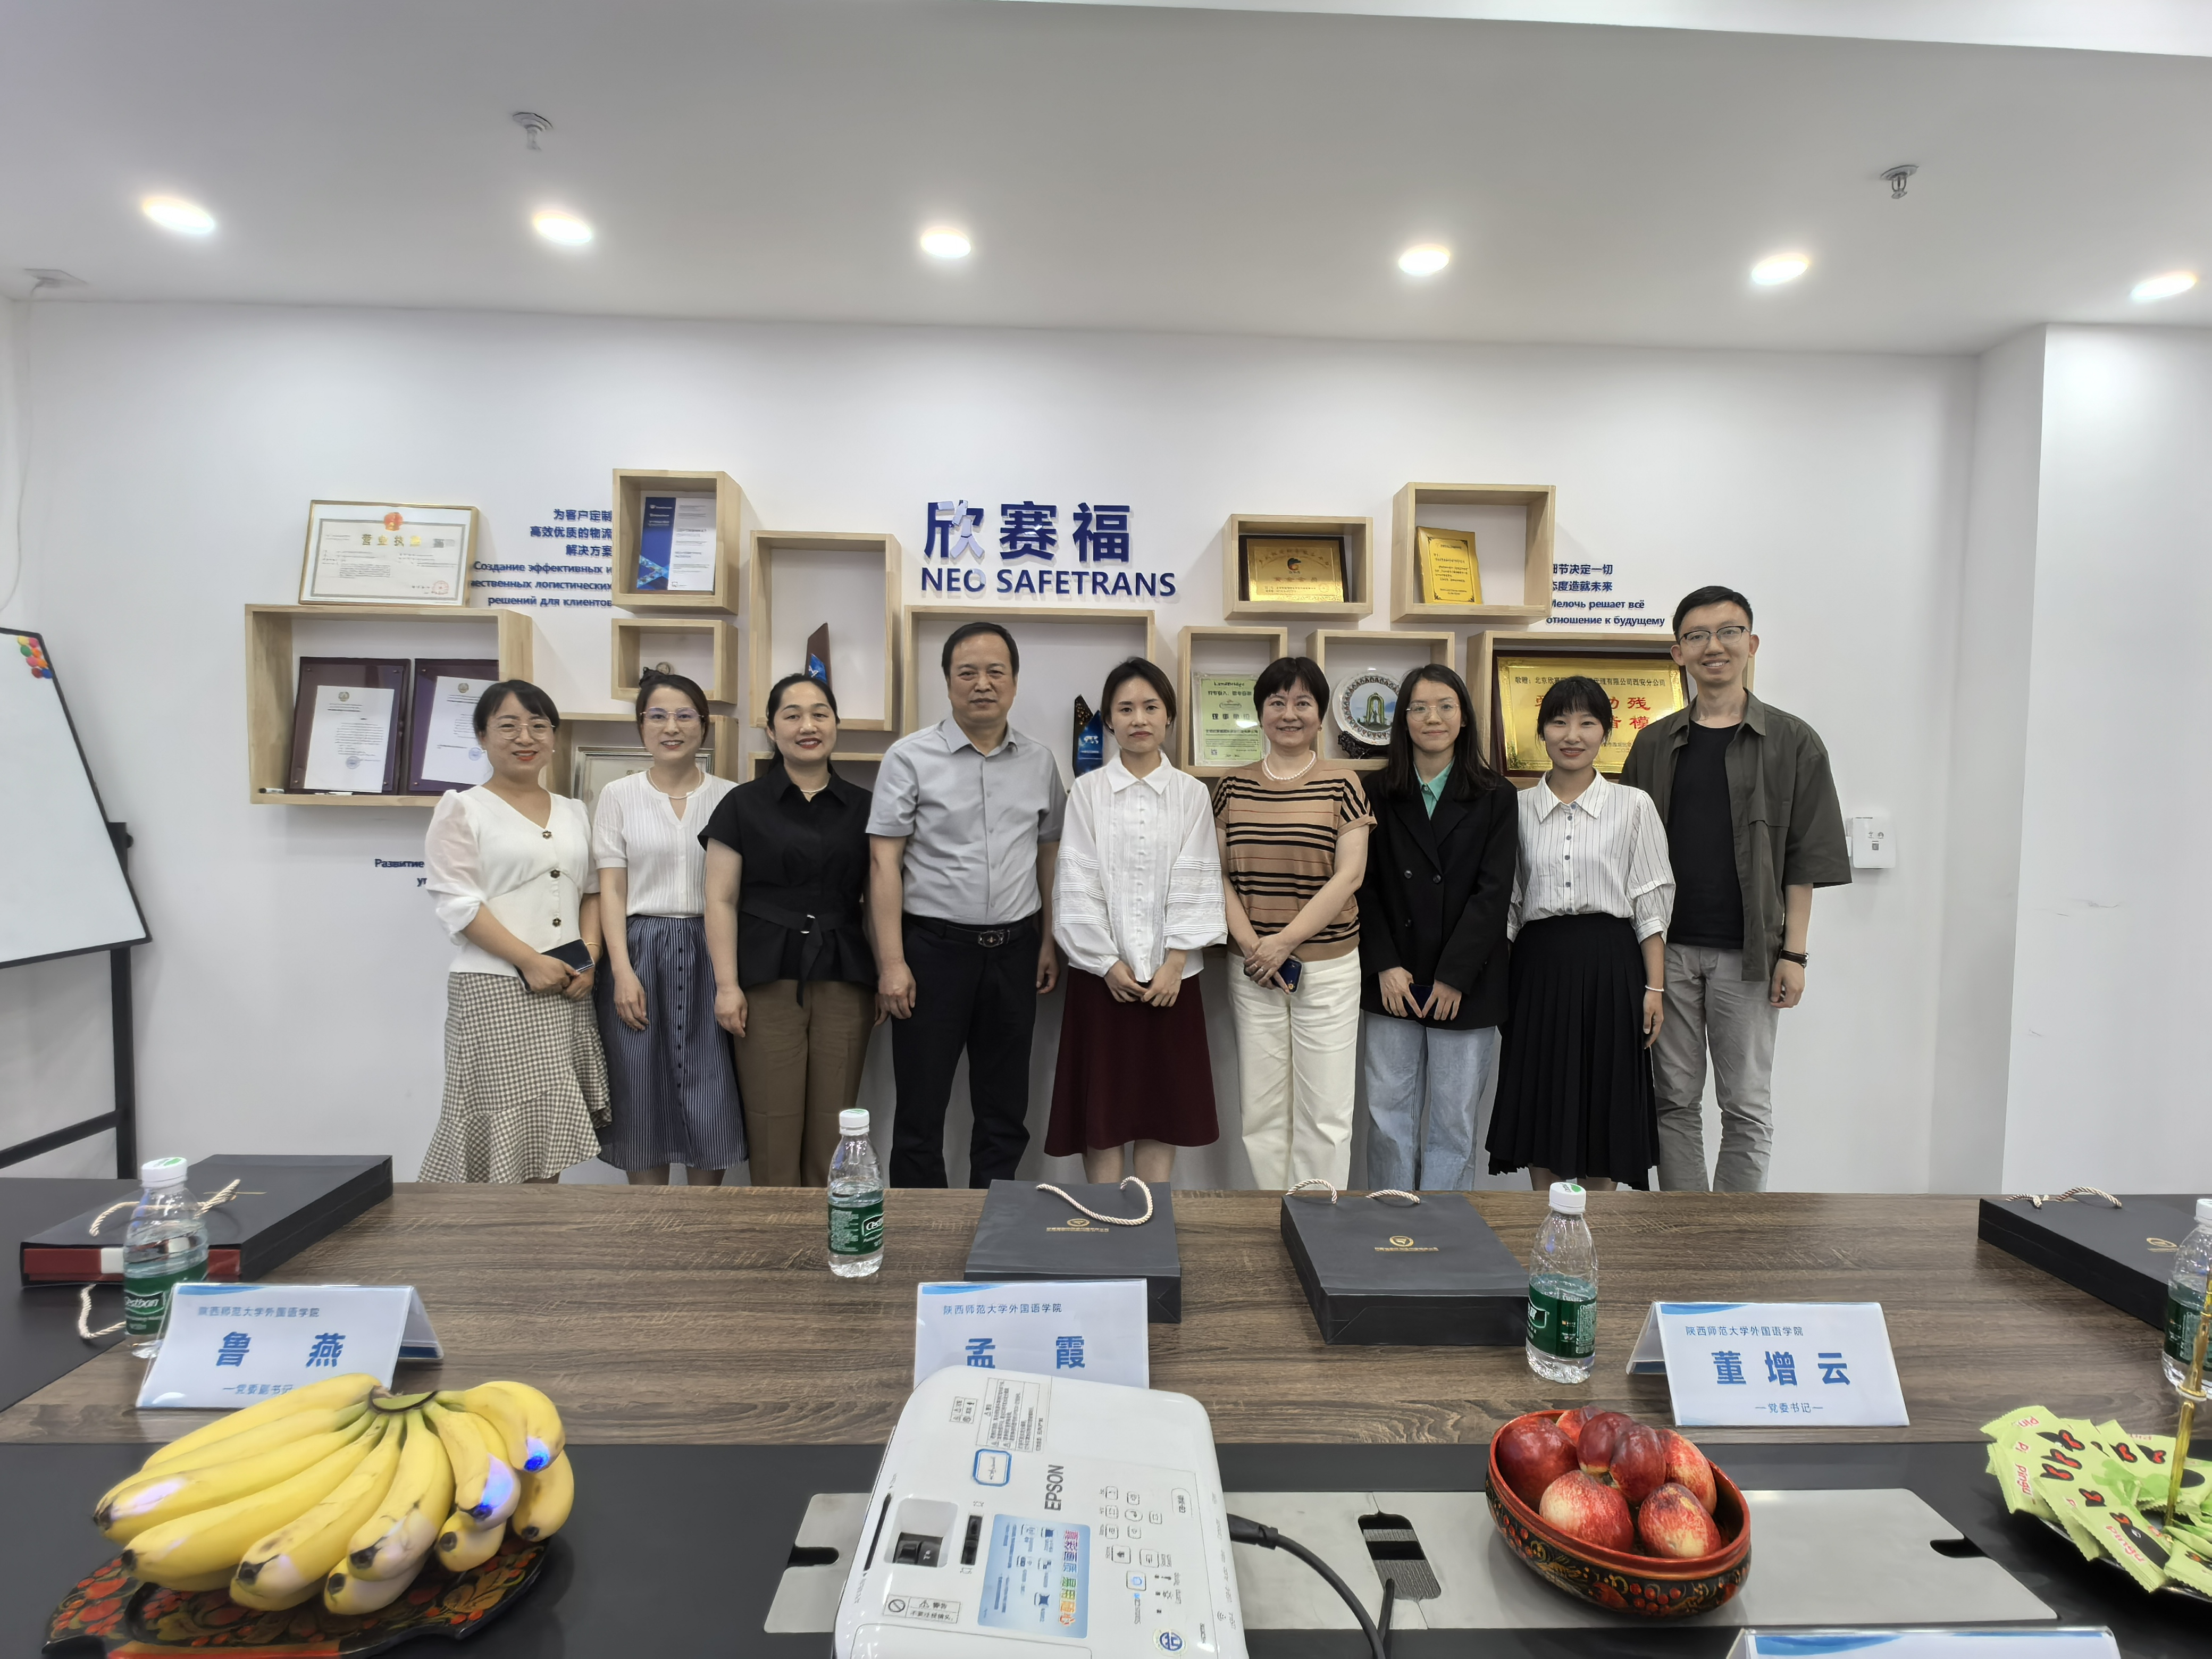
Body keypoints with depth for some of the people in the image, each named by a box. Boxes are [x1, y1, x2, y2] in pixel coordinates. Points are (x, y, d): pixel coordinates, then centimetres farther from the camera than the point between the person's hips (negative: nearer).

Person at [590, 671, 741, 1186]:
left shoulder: (729, 797, 4)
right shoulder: (619, 795, 5)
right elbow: (611, 888, 2)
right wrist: (622, 970, -8)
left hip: (708, 952, 0)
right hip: (640, 950, 0)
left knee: (711, 1094, 1)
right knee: (643, 1095, 5)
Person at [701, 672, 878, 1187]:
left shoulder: (862, 807, 9)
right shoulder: (743, 805, 4)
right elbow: (721, 900, 1)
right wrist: (727, 984, -7)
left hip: (844, 980, 2)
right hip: (768, 981, -1)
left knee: (833, 1129, 5)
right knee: (773, 1125, 1)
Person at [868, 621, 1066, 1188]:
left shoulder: (1039, 761, 7)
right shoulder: (910, 758, -4)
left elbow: (1049, 856, 12)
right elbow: (884, 863, -7)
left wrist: (1049, 942, 7)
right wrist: (892, 962, -12)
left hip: (1014, 949, 4)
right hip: (934, 947, -3)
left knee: (1005, 1110, 14)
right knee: (922, 1109, 6)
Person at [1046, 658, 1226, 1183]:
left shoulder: (1191, 792, 3)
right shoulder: (1088, 790, 1)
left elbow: (1194, 882, -1)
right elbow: (1077, 884, -3)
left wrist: (1174, 964, -9)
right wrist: (1109, 965, -8)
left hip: (1169, 973, 1)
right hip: (1101, 972, -1)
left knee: (1162, 1103, 8)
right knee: (1100, 1104, 6)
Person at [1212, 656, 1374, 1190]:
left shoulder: (1342, 784, 0)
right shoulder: (1231, 786, 7)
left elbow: (1349, 875, -6)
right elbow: (1218, 874, 5)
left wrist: (1285, 940, -13)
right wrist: (1249, 942, -10)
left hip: (1327, 966, -2)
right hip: (1251, 969, 2)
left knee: (1325, 1113, 5)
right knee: (1261, 1110, 9)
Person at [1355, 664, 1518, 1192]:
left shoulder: (1496, 798, 3)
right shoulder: (1378, 792, 5)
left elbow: (1493, 892, -4)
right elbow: (1364, 885, 2)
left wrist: (1454, 976, -11)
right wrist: (1383, 965, -8)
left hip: (1466, 986, -1)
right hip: (1392, 983, 1)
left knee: (1453, 1122, 7)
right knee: (1388, 1115, 6)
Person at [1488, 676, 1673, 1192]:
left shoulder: (1634, 806, 1)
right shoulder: (1519, 808, 5)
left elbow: (1651, 904, 1)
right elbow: (1506, 904, 8)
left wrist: (1654, 987, -3)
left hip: (1610, 961, -1)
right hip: (1539, 961, 2)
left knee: (1603, 1101, 7)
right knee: (1539, 1101, 7)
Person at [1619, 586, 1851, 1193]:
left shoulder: (1793, 743, 2)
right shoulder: (1655, 744, 8)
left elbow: (1804, 859, 1)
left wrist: (1793, 953, -5)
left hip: (1747, 953, -2)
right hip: (1667, 948, 2)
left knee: (1747, 1108, 6)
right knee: (1676, 1100, 9)